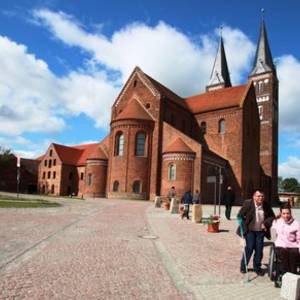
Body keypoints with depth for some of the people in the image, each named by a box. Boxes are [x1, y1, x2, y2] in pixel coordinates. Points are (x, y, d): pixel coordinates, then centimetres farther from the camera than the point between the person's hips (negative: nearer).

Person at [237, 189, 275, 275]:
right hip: (250, 230, -3)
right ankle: (243, 266, 16)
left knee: (259, 250, 6)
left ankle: (257, 267, 24)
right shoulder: (248, 203, -13)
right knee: (249, 248, -2)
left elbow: (272, 216, 7)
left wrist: (266, 224, -9)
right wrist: (244, 228, -13)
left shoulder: (266, 206, -3)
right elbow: (240, 215, -8)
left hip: (261, 231, 3)